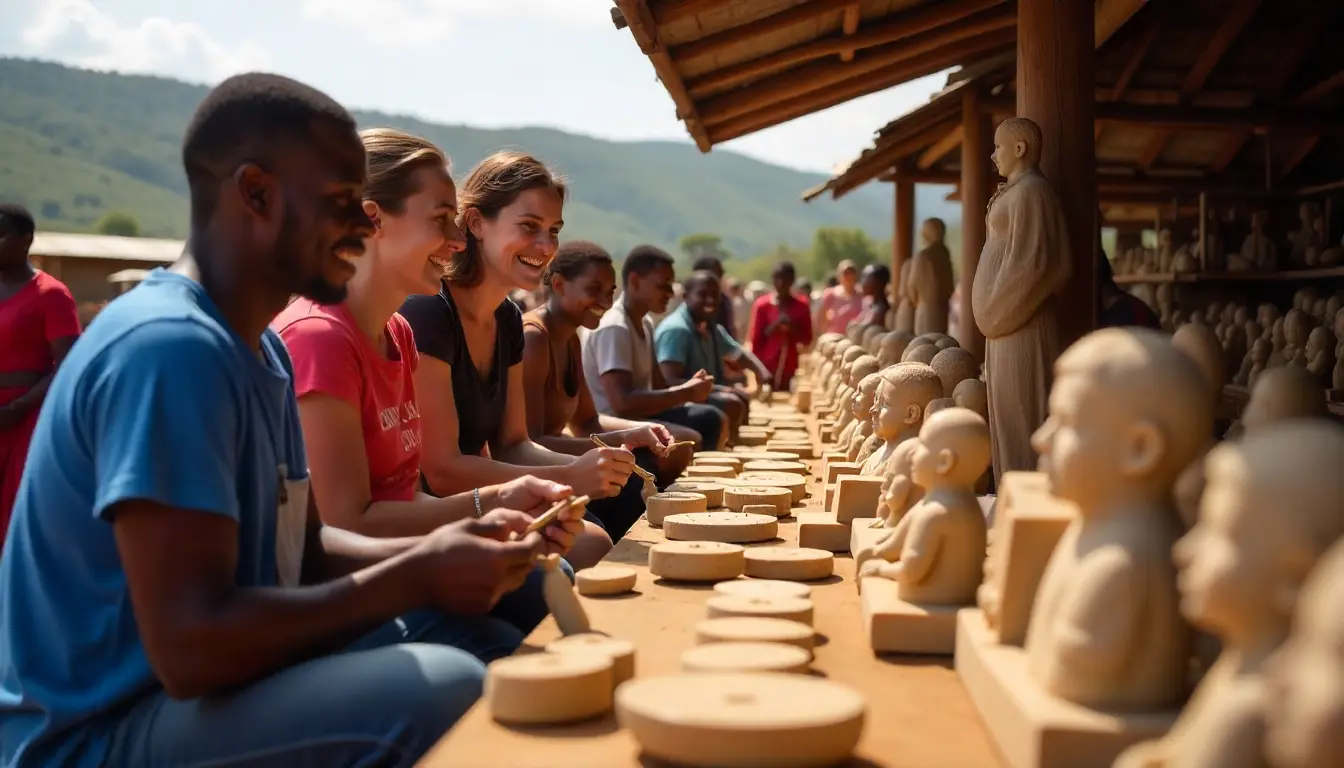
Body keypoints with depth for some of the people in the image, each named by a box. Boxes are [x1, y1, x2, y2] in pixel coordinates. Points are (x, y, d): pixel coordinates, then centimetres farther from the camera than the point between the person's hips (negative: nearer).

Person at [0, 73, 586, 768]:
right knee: (447, 689, -29)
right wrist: (417, 576, -20)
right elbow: (190, 648, -29)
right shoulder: (170, 345, -24)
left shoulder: (259, 346, 9)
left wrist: (443, 549, -3)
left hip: (213, 685, 10)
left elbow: (304, 550, 13)